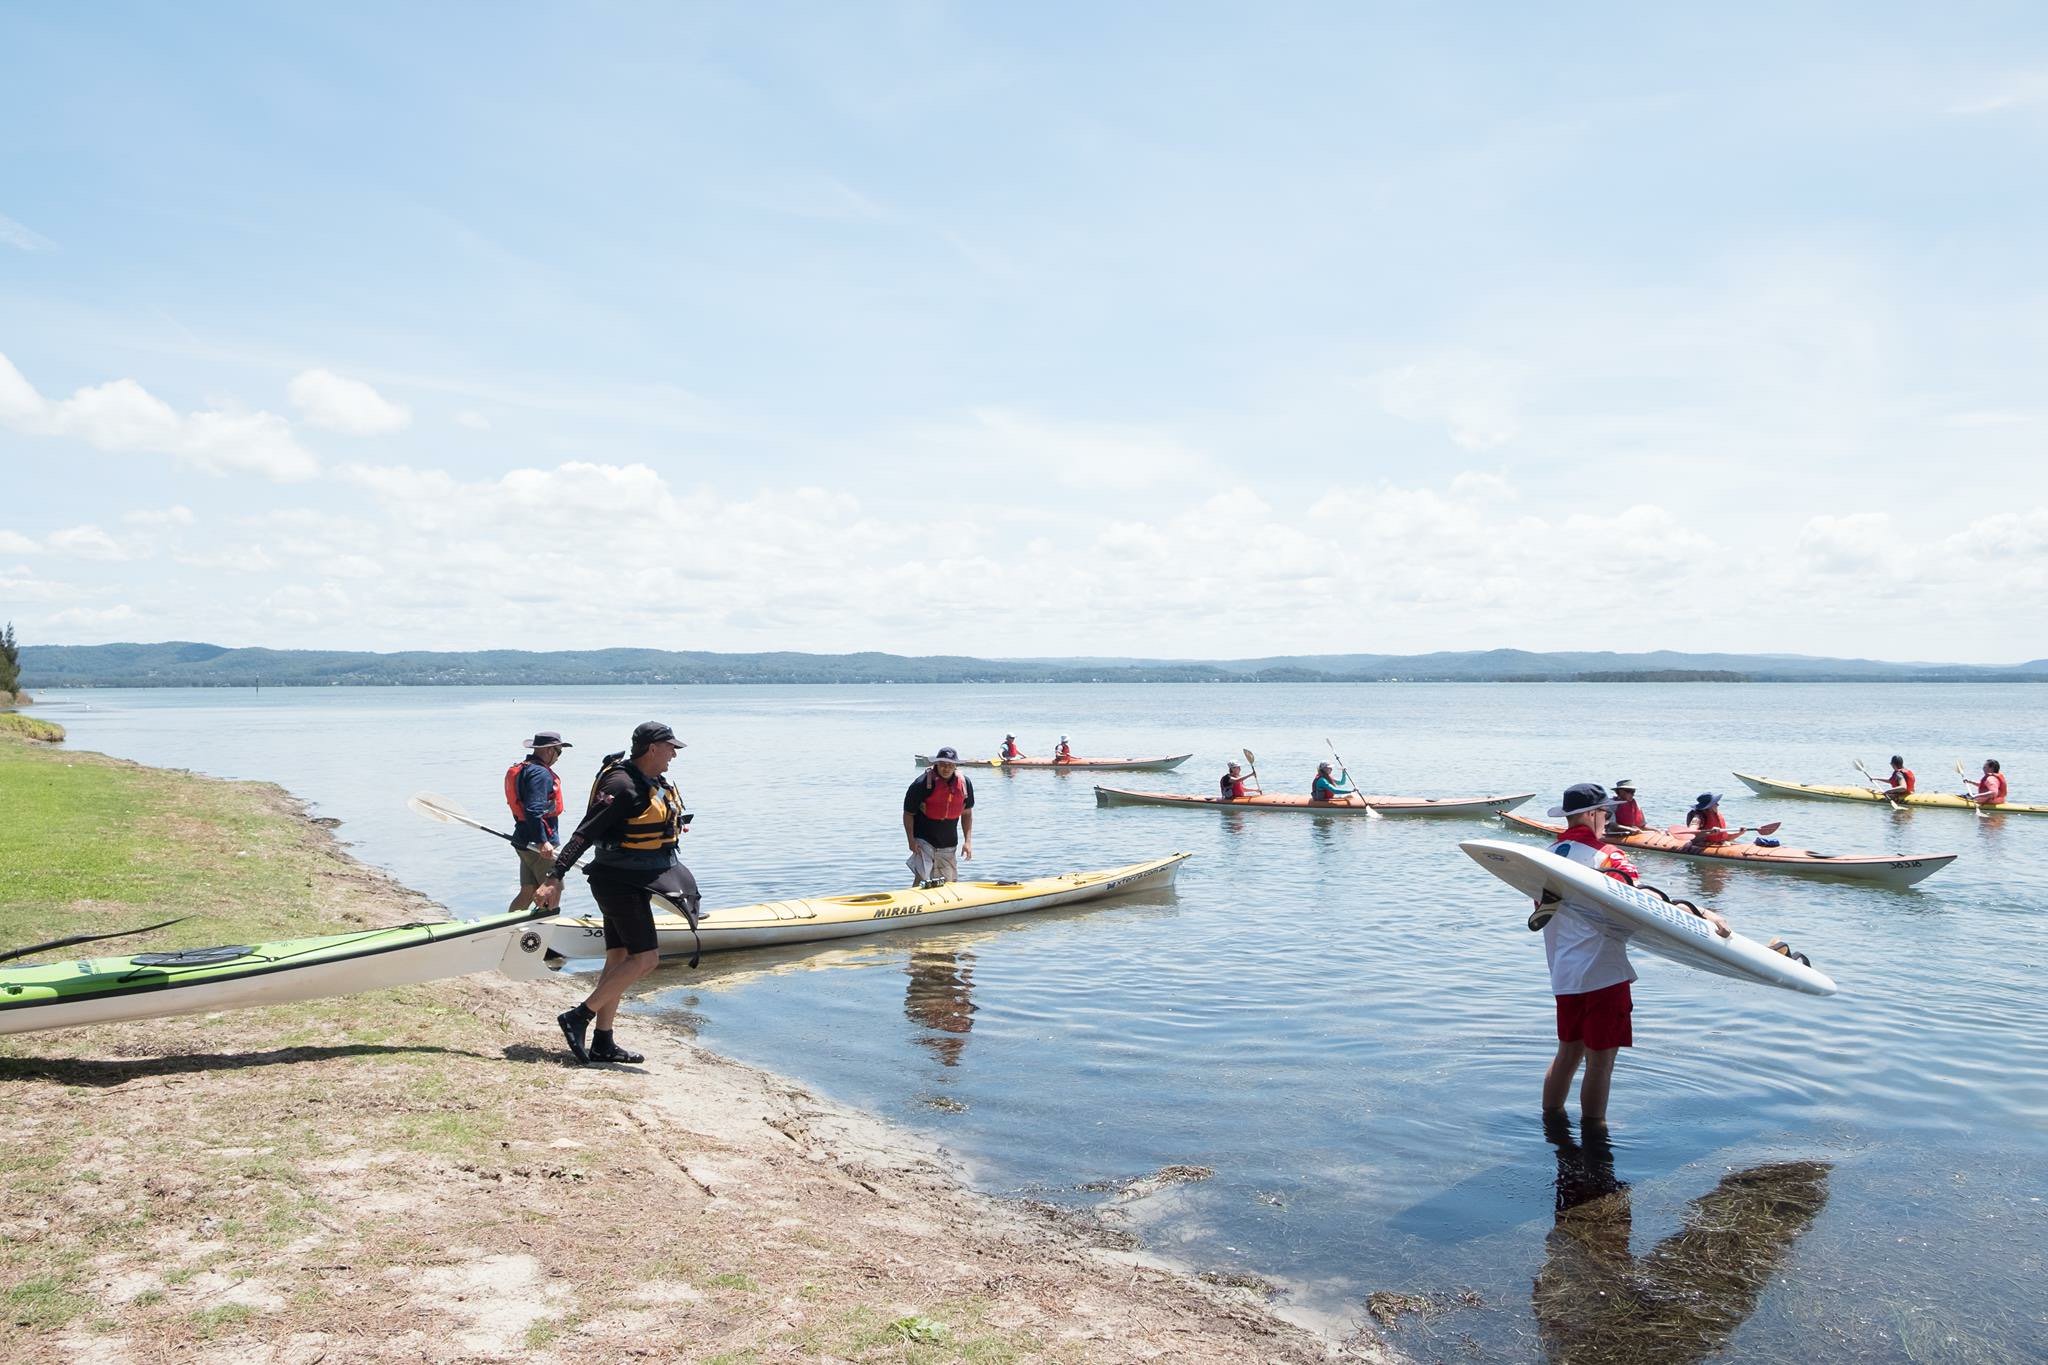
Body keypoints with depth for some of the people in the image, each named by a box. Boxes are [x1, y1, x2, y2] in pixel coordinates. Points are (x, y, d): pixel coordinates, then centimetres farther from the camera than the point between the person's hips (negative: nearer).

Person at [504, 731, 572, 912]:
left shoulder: (522, 769, 15)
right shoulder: (540, 773, -17)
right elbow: (534, 811, -27)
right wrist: (543, 841, -27)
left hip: (524, 841, 10)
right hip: (538, 844, -10)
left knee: (528, 892, 14)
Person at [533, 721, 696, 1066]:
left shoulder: (656, 782, 10)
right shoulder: (622, 786, -20)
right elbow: (585, 833, -23)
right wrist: (555, 877, -27)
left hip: (636, 882, 10)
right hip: (619, 882, -10)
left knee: (619, 959, 10)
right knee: (645, 958, -11)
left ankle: (602, 1044, 14)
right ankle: (578, 1018, -5)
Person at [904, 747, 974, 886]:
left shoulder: (964, 783, -2)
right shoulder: (922, 783, -16)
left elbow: (967, 813, 8)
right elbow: (908, 813, -8)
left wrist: (968, 841, 2)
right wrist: (911, 840, -15)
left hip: (949, 844, 5)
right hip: (923, 840, -5)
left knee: (950, 883, 10)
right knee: (922, 878, -19)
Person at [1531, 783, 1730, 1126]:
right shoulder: (1606, 856, -11)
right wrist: (1701, 914, -28)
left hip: (1562, 972, 7)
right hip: (1602, 972, -7)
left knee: (1568, 1051, 20)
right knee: (1600, 1060, 5)